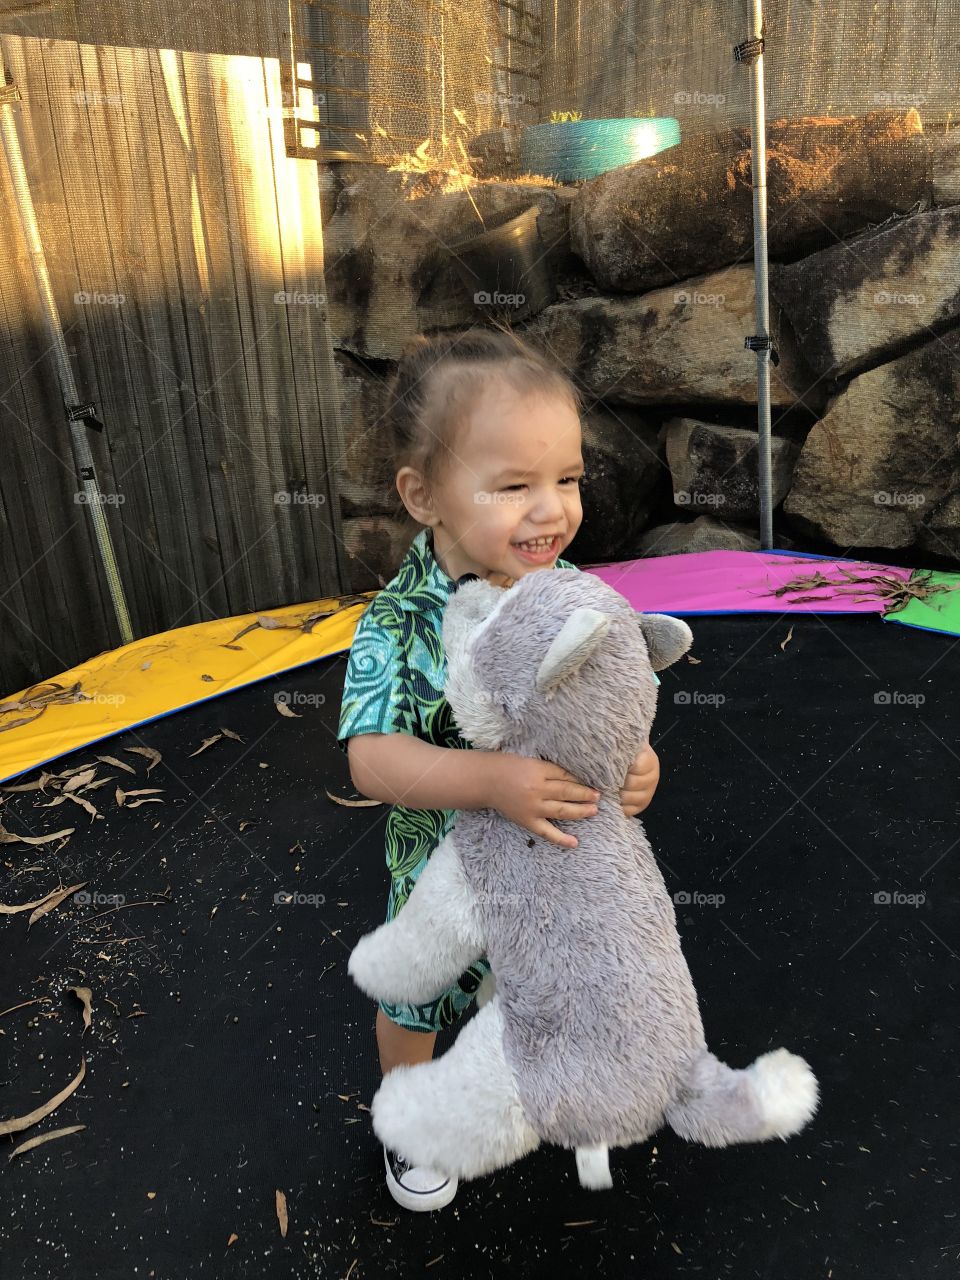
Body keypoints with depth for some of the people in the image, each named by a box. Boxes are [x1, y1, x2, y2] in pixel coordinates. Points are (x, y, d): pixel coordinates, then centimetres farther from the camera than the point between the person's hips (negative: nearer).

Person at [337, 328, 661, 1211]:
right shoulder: (398, 627, -28)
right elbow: (372, 759, -34)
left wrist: (638, 760, -29)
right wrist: (492, 781, -48)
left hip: (562, 851, 4)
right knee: (417, 998, 22)